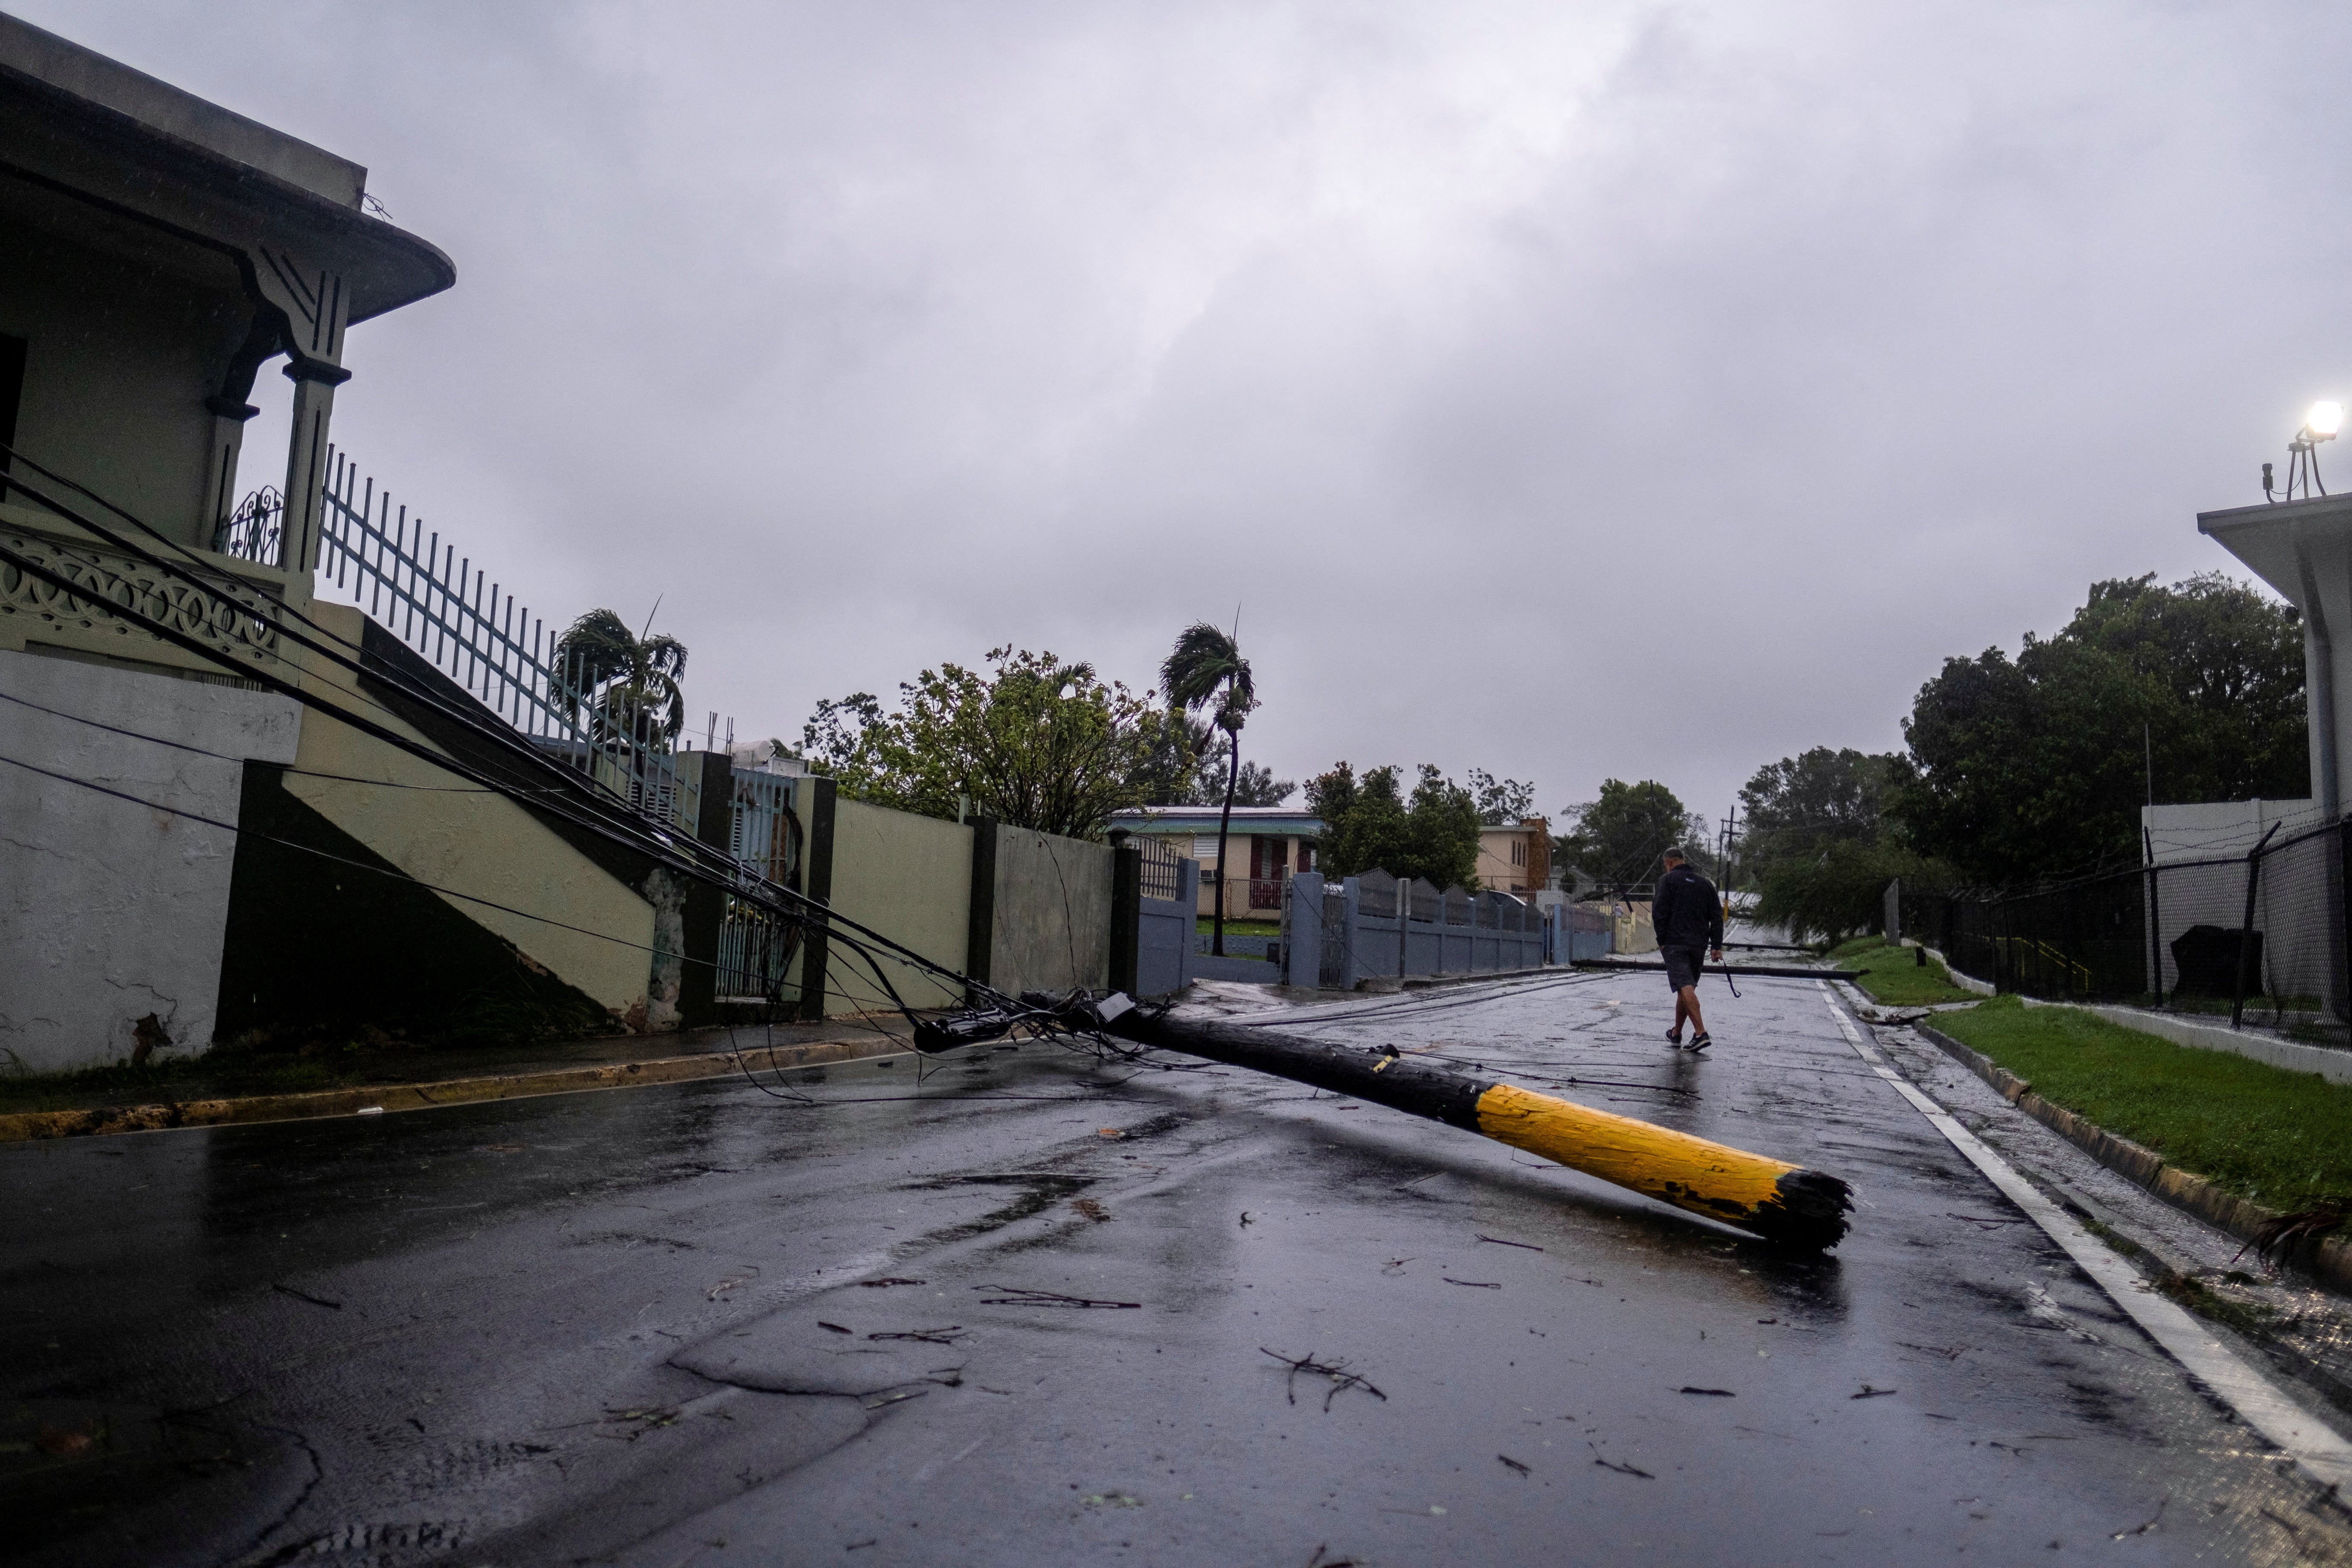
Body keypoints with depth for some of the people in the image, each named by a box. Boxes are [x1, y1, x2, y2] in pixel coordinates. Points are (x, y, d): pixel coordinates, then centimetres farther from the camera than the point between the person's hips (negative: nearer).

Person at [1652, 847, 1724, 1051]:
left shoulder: (1667, 880, -2)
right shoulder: (1705, 883, 17)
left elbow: (1660, 913, -10)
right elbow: (1716, 917, 12)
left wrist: (1661, 941, -2)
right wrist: (1716, 946, 10)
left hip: (1674, 944, -6)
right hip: (1699, 945, 6)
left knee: (1685, 987, -14)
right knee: (1687, 988, 16)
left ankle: (1701, 1033, -27)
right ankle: (1676, 1034, 26)